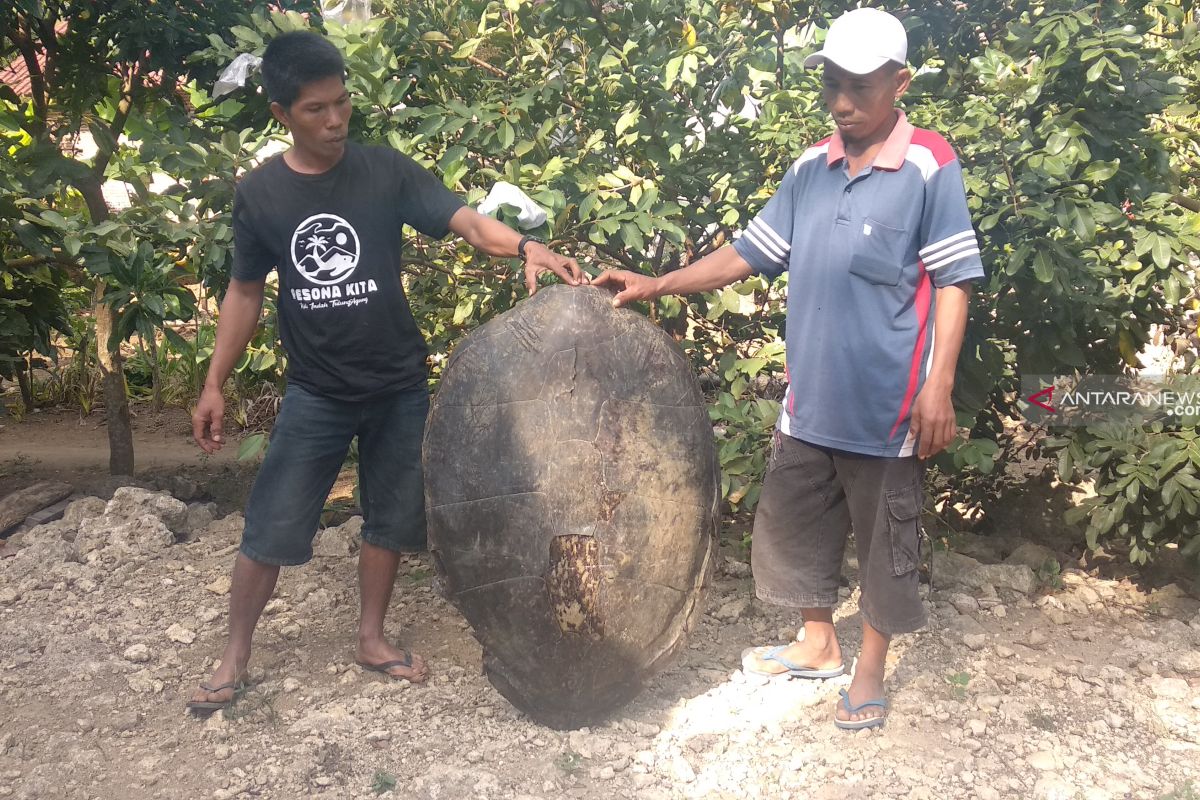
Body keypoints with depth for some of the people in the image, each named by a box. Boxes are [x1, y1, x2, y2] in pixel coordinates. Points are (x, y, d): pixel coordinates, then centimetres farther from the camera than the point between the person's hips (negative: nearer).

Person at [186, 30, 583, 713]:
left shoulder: (385, 172, -7)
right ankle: (236, 657, 21)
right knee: (271, 528, 3)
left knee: (391, 518, 12)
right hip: (316, 393, 0)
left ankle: (372, 637, 32)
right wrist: (215, 384, 4)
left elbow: (466, 221, -18)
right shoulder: (260, 193, -3)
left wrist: (526, 247, -39)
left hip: (399, 386, 1)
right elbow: (246, 292, 6)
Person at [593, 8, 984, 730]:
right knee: (794, 522, 17)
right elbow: (749, 254, 10)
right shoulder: (811, 169, 6)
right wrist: (657, 285, 4)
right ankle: (818, 645, 39)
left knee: (885, 541, 10)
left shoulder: (930, 168, -10)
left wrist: (939, 388, -15)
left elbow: (952, 284, -10)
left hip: (887, 404, -6)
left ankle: (871, 672, 30)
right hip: (810, 398, 6)